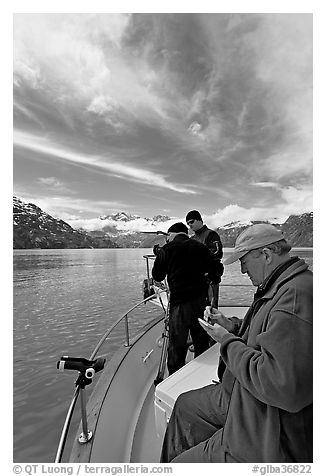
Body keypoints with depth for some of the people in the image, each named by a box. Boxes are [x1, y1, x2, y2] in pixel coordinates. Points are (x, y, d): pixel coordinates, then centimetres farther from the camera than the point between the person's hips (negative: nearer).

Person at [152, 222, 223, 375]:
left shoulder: (166, 249, -5)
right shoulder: (200, 247, 4)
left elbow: (157, 276, 3)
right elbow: (215, 272, 5)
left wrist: (159, 254, 16)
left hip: (179, 302, -4)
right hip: (201, 300, 5)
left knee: (177, 345, 9)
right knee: (201, 341, 22)